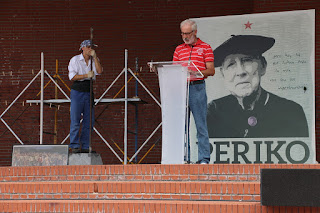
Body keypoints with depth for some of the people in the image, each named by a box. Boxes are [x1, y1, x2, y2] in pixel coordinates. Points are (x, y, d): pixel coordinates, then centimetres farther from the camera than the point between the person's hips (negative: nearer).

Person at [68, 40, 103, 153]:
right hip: (77, 91, -4)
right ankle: (74, 146, -5)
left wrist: (94, 57, -11)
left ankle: (85, 147, 8)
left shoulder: (93, 61, 11)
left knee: (89, 120, 3)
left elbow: (99, 71, -7)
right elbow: (72, 77, -7)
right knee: (75, 120, -7)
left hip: (89, 92, 4)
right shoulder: (75, 60, 1)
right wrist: (86, 75, -16)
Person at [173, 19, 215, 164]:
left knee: (201, 124, -5)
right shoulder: (178, 49, 17)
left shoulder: (205, 48, 5)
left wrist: (195, 71, -16)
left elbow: (211, 71, -1)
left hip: (197, 88, -4)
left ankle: (204, 158, -3)